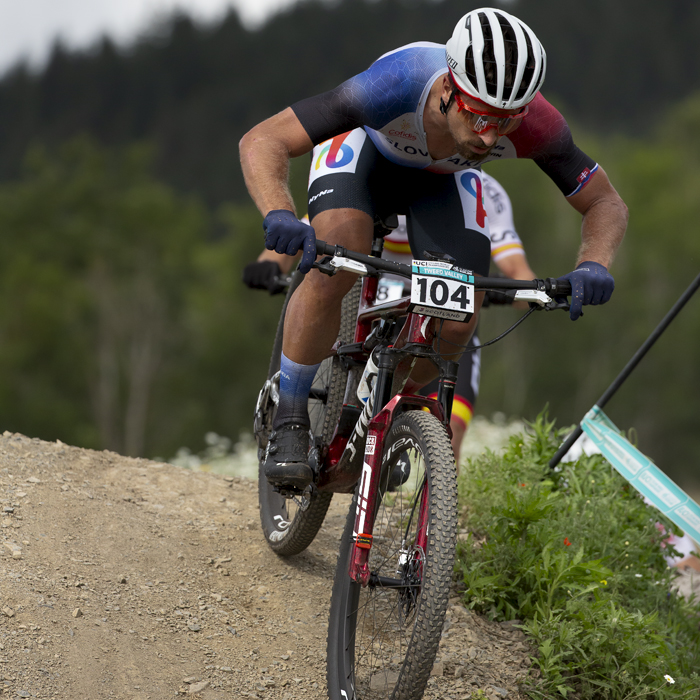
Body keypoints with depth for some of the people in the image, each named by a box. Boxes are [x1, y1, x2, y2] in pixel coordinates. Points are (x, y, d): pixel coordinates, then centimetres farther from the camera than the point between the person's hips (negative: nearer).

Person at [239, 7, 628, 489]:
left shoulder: (535, 125, -36)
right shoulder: (396, 85, -43)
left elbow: (607, 204, -20)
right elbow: (261, 142, -41)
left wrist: (594, 265, -41)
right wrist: (278, 214, -61)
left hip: (443, 178, 3)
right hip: (363, 148, -3)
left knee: (459, 320, -16)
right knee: (335, 267, -32)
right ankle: (290, 424, -13)